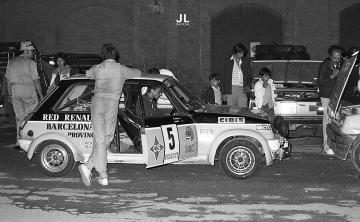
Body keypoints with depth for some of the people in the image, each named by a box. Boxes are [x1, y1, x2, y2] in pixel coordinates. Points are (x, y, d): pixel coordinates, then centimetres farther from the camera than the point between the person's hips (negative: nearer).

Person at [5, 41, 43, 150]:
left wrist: (10, 94, 21)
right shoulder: (30, 63, -6)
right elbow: (36, 80, -8)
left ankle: (20, 142, 8)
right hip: (28, 91, -5)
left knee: (19, 117, 9)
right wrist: (41, 94, -2)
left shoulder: (11, 62, 13)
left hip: (15, 91, 6)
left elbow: (7, 79, 15)